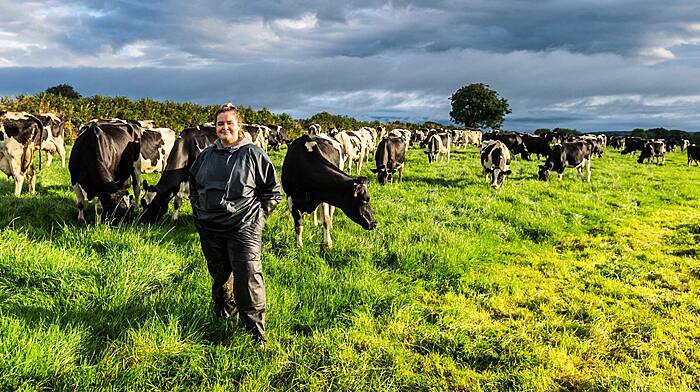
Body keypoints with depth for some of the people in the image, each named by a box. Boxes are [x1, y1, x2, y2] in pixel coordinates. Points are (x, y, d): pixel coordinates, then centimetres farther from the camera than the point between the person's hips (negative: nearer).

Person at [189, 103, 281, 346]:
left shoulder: (254, 154, -2)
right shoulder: (206, 155, 11)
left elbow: (273, 191, 3)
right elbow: (193, 186, 26)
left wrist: (258, 215, -4)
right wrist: (199, 214, 15)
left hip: (244, 229, -4)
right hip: (210, 231, 5)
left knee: (249, 280, -11)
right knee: (219, 277, 16)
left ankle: (256, 336, -2)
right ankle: (225, 317, 39)